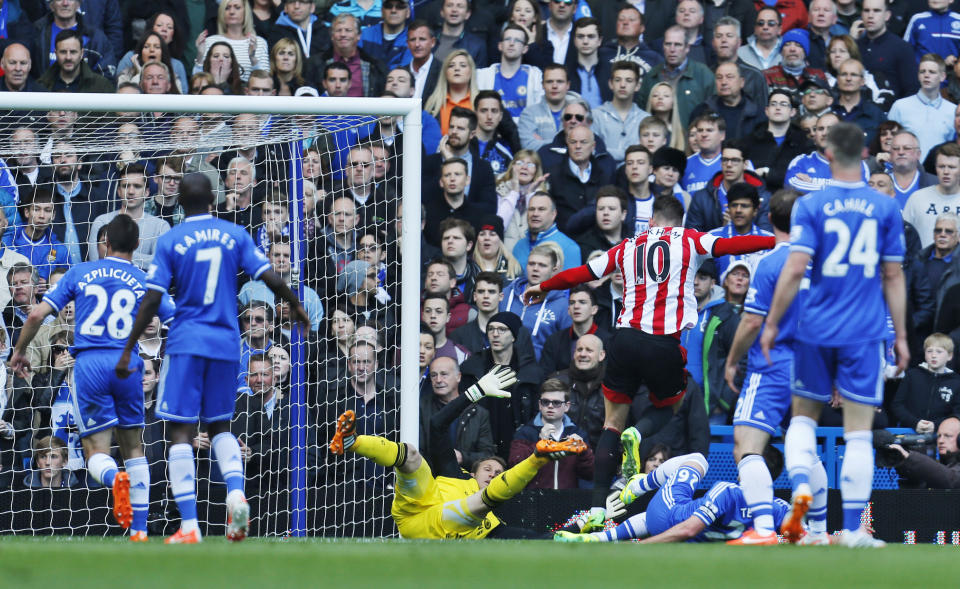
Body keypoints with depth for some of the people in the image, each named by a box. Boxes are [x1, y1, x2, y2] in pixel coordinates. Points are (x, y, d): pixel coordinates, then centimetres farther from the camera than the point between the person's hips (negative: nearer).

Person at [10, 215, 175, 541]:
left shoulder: (79, 273, 8)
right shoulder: (145, 281, 8)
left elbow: (37, 315, 4)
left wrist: (20, 351, 20)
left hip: (88, 364, -1)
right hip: (127, 365, 1)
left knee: (96, 451, 4)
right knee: (133, 447, 15)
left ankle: (115, 479, -33)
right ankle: (139, 531, 9)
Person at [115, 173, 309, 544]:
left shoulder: (170, 241, -2)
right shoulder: (235, 235, 4)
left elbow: (151, 301, -7)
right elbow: (271, 278, 2)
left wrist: (127, 351, -3)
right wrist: (295, 306, 22)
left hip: (186, 345, -3)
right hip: (227, 343, 3)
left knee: (180, 432, -2)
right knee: (220, 427, 18)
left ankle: (189, 527, -10)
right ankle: (236, 493, -10)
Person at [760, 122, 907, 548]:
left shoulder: (811, 206, -4)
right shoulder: (886, 208, 1)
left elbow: (794, 269, -10)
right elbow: (893, 276, 4)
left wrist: (772, 324, -1)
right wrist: (900, 336, 10)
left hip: (816, 332, 0)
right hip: (864, 335, 0)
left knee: (803, 416, 17)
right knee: (858, 432, 2)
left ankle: (801, 484, -9)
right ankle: (852, 529, 1)